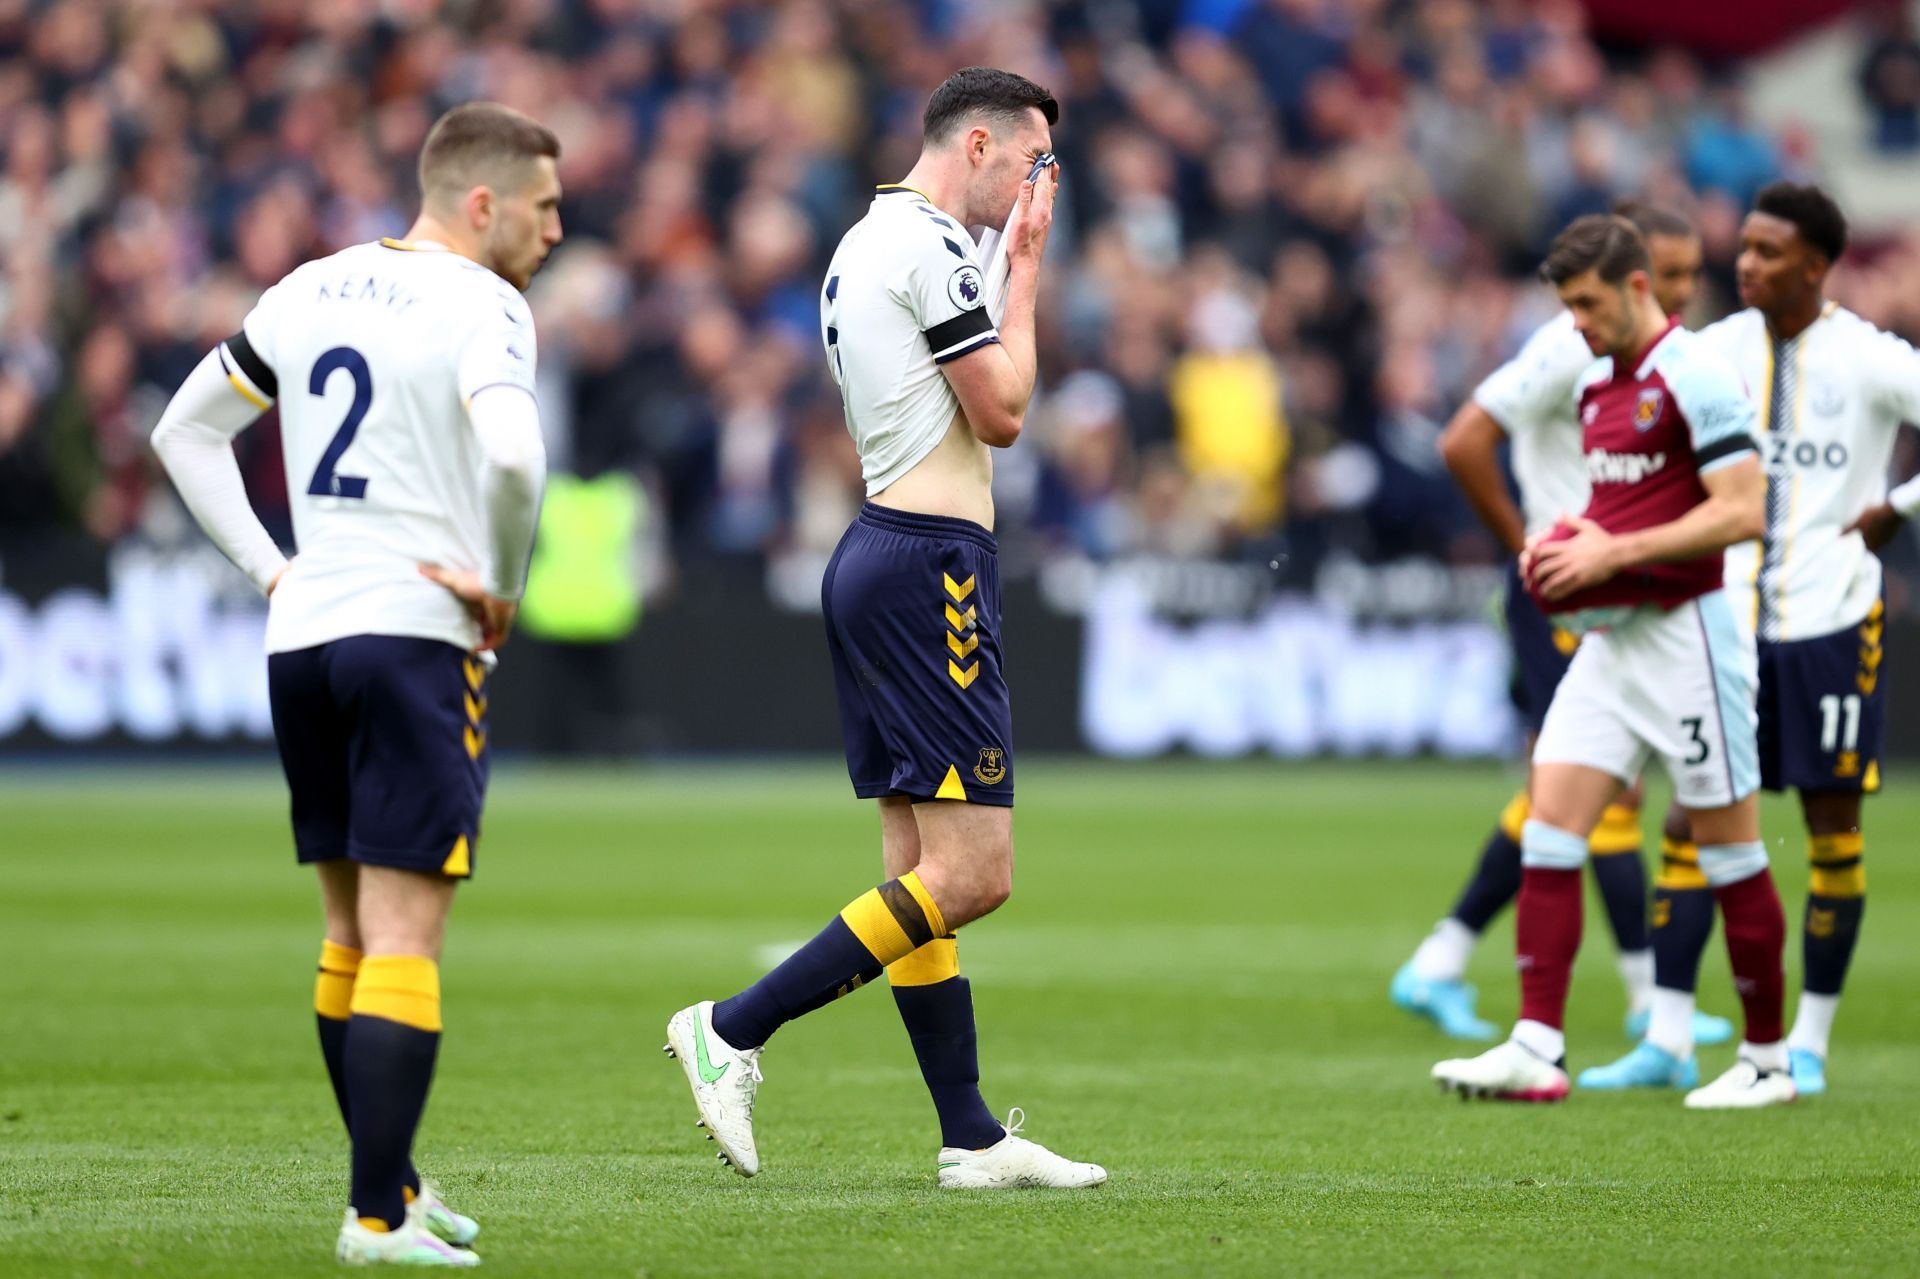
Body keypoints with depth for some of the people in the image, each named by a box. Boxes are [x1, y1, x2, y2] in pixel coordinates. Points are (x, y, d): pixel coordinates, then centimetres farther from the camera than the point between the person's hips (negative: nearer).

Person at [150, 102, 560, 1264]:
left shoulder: (309, 290, 13)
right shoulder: (482, 308, -9)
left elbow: (186, 433, 21)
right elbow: (511, 452, -27)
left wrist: (269, 568, 16)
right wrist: (501, 585, -12)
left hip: (301, 637, 7)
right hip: (417, 640, -7)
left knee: (353, 931, 17)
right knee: (405, 939, -7)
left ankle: (394, 1183, 25)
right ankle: (378, 1218, -10)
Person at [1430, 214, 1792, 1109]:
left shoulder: (1695, 377, -13)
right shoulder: (1596, 384, 14)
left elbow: (1742, 512, -19)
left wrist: (1614, 552, -20)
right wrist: (1567, 538, 6)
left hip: (1685, 630, -8)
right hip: (1609, 635, 8)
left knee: (1729, 849, 0)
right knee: (1550, 823, -3)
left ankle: (1767, 1059, 10)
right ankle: (1537, 1048, -6)